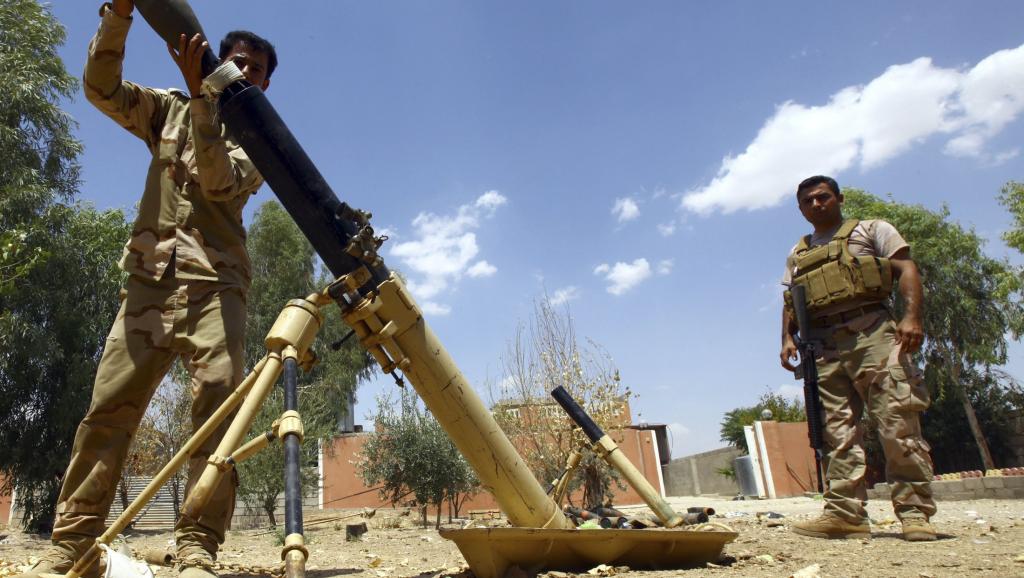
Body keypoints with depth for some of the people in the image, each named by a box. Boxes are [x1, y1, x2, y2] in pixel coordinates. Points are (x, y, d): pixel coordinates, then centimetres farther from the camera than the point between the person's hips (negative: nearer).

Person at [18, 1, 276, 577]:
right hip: (152, 277, 2)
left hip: (215, 283, -2)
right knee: (110, 404, -5)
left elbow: (220, 181, -6)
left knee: (216, 403, -17)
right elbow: (102, 89, 7)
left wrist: (200, 94, -13)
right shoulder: (169, 110, 21)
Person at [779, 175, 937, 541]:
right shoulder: (797, 254, 24)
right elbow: (790, 304, 22)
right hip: (824, 348, 4)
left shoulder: (871, 230, 12)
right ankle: (845, 514, 0)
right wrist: (787, 338, 3)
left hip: (872, 335, -4)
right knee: (837, 435, 0)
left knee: (898, 426, -10)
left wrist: (912, 317, -15)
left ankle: (915, 512, -4)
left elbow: (906, 270, 1)